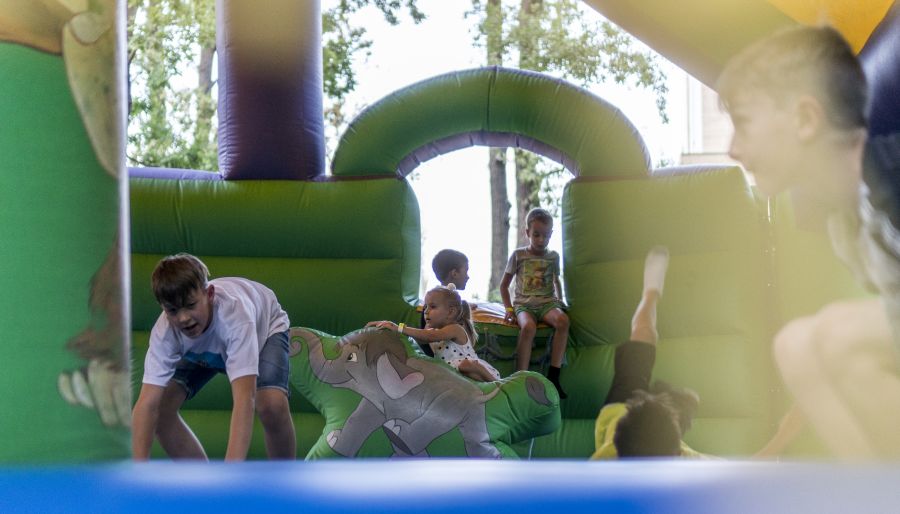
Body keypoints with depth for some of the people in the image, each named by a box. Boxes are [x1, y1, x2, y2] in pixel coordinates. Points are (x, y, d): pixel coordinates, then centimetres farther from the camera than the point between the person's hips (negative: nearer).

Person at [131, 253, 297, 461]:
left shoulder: (234, 313, -46)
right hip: (203, 349, 4)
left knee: (272, 404, -31)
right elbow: (147, 403, -41)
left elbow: (244, 397, -55)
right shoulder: (165, 331, -35)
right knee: (161, 404, -16)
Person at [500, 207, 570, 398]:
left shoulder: (553, 256, 14)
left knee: (563, 320, -34)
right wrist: (508, 308, -1)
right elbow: (504, 285, 12)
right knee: (528, 327, -39)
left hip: (547, 302, 2)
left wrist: (559, 301, 14)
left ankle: (553, 376, -32)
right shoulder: (518, 255, 6)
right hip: (524, 304, -2)